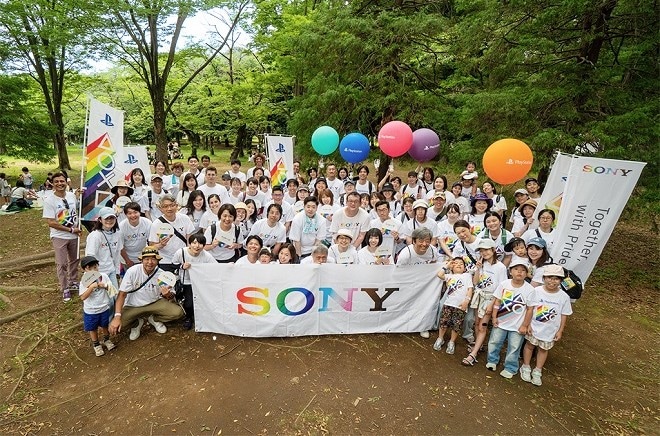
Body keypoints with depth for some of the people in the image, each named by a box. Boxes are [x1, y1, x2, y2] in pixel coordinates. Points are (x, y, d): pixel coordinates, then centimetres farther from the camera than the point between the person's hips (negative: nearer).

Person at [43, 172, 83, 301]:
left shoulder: (72, 196, -2)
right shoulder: (49, 200, -16)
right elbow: (50, 223, -17)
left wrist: (78, 228, 2)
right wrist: (71, 229, -16)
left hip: (74, 236, 5)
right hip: (59, 237, -5)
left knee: (74, 260, 19)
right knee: (62, 264, 1)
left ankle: (73, 282, 38)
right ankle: (65, 289, 16)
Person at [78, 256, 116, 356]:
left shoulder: (104, 276, -9)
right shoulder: (84, 282, -16)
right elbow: (83, 297, -23)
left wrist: (104, 285, -23)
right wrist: (92, 286, -33)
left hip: (104, 308, 2)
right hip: (90, 311, -1)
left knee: (105, 326, 21)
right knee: (93, 329, 17)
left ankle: (106, 340, 44)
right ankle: (96, 345, 38)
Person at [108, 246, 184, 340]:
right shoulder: (132, 271, -20)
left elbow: (172, 296, -7)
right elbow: (122, 294, -17)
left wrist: (167, 295, -33)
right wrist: (117, 317, -28)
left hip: (155, 303, 1)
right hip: (133, 306, -1)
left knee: (178, 312, -21)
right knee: (114, 326, -25)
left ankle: (154, 319, 11)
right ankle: (137, 323, 10)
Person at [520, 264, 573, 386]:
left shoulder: (564, 297, -12)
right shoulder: (537, 291, -16)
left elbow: (564, 315, -3)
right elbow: (530, 309, -10)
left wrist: (560, 331, -1)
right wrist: (527, 324, -9)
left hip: (550, 330, 1)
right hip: (534, 327, -1)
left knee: (543, 349, 17)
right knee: (530, 345, 13)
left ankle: (537, 371, 35)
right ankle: (526, 368, 33)